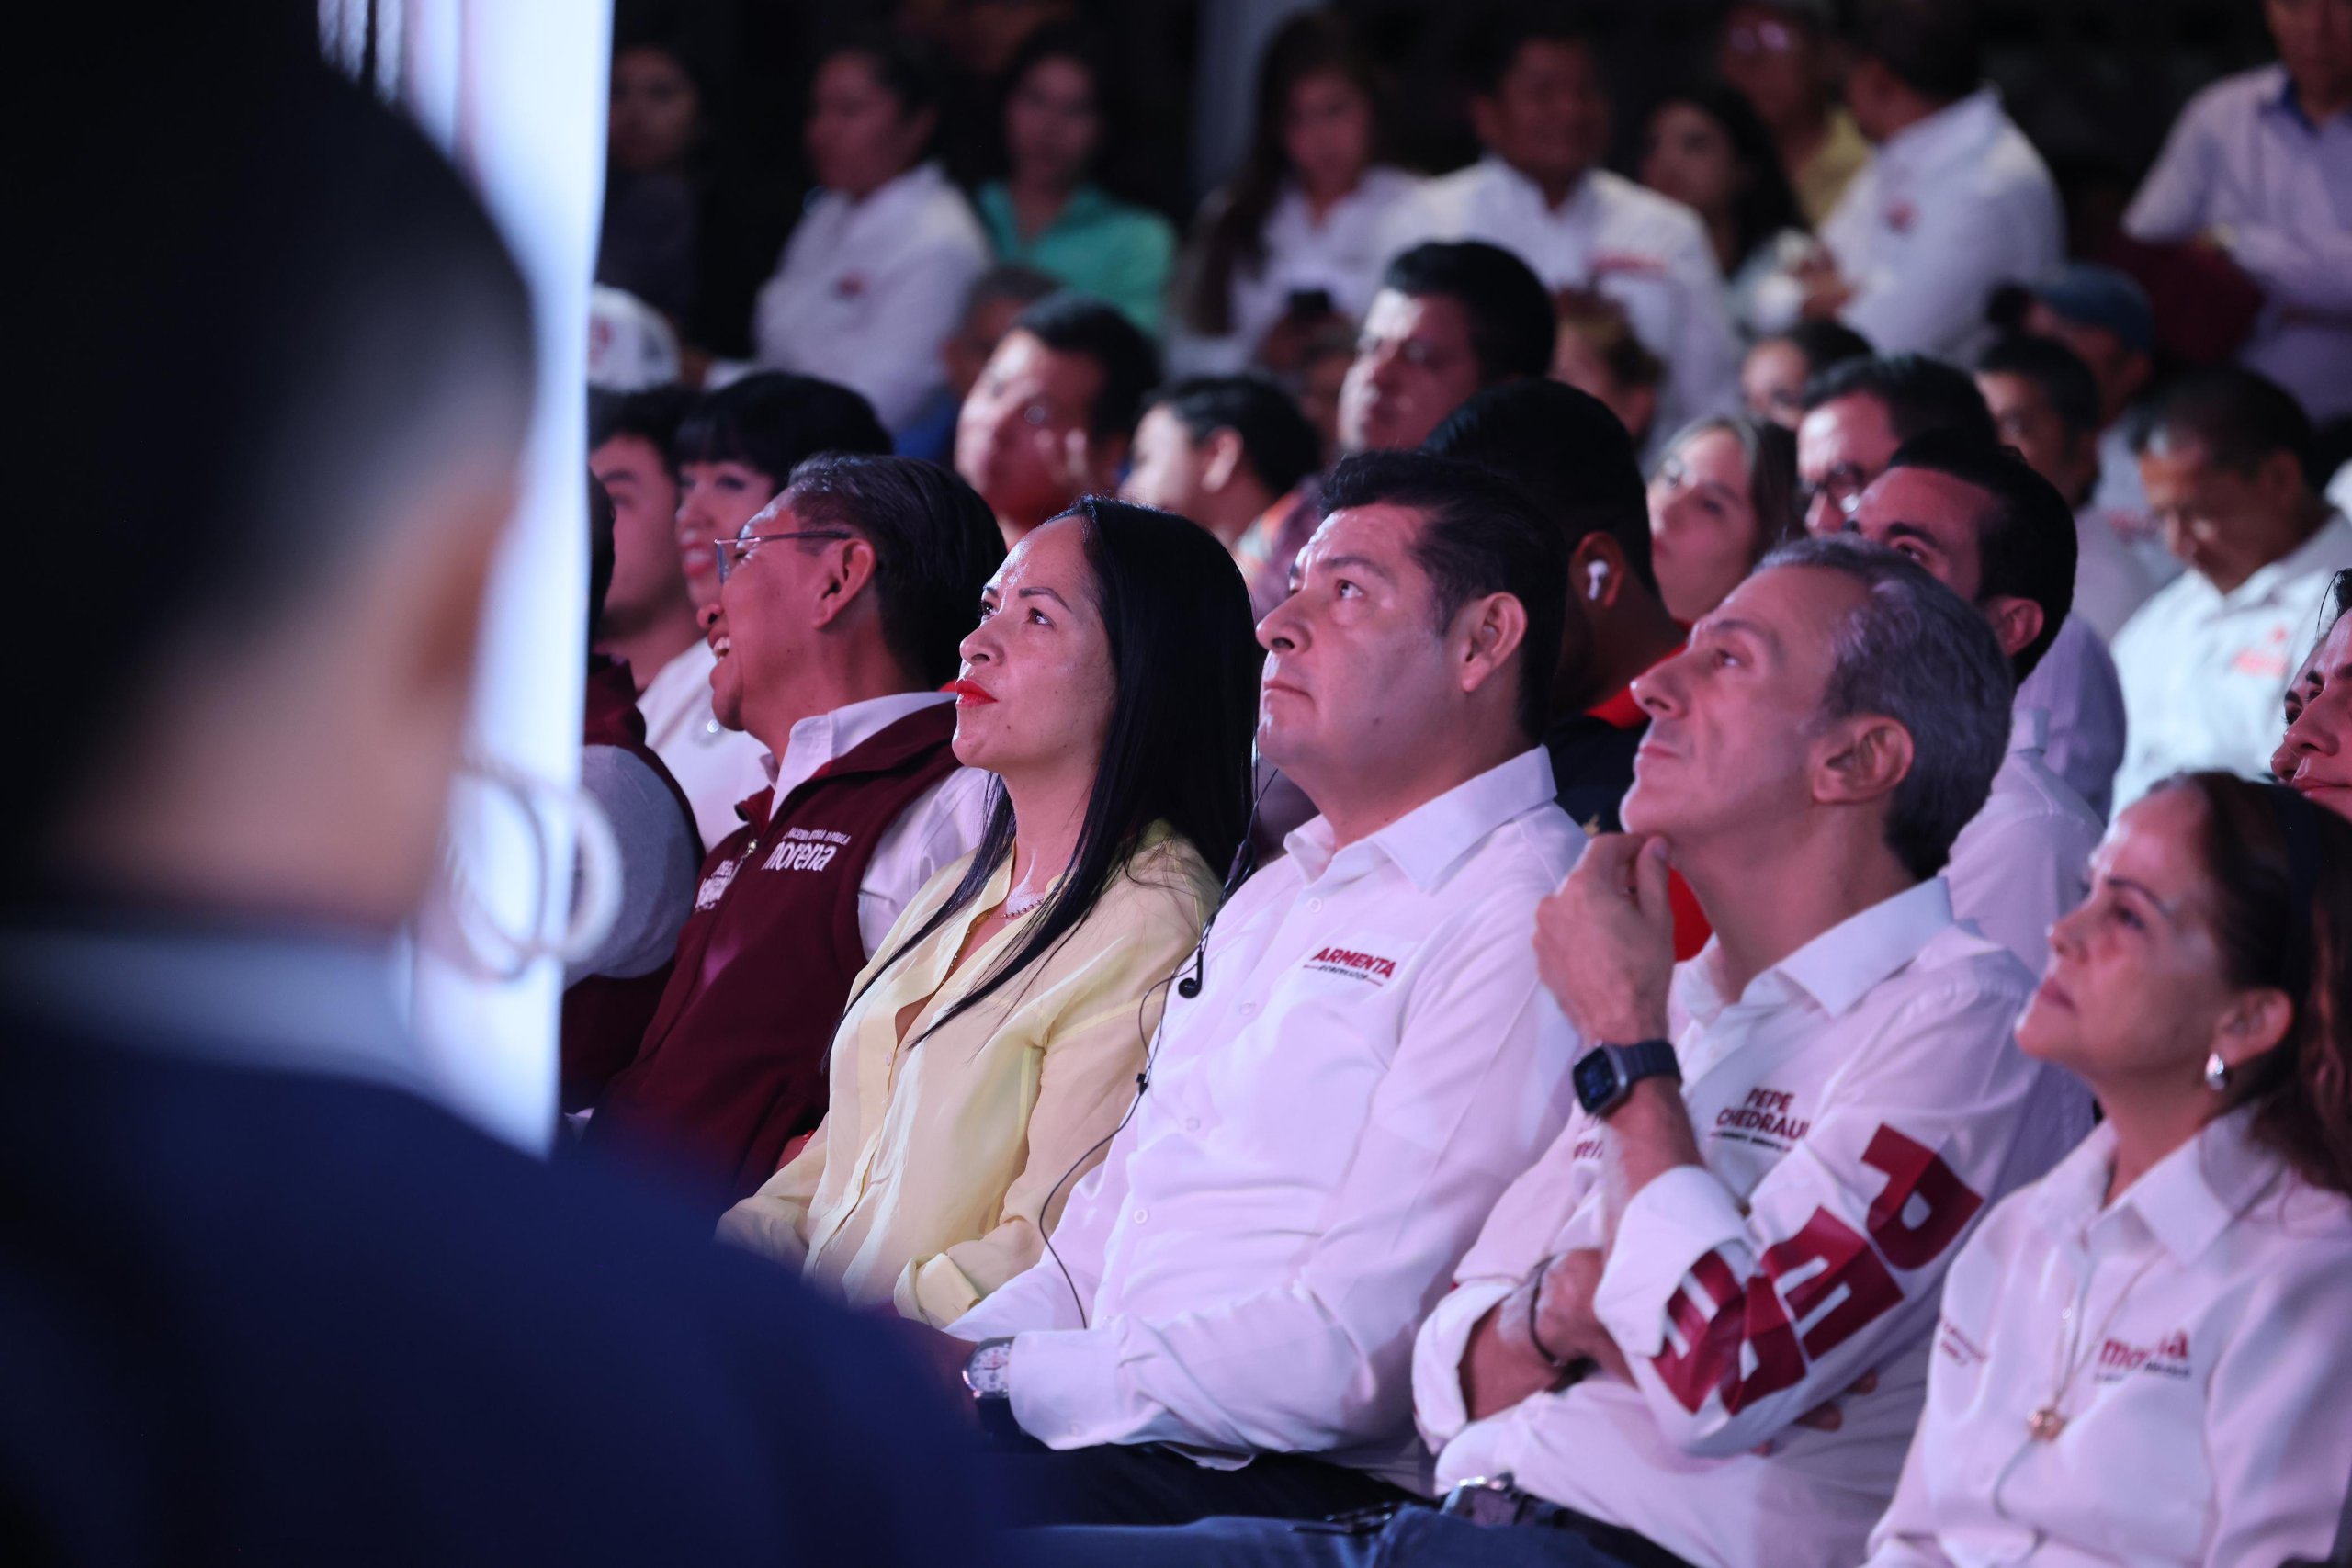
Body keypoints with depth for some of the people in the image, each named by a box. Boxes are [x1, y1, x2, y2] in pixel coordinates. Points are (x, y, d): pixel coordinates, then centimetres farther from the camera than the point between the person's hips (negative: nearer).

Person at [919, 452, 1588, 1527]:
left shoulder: (1521, 924, -9)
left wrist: (990, 1381, -14)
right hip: (1116, 1429, 9)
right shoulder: (1274, 899, 24)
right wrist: (942, 1357, 3)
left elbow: (1353, 1353, -17)